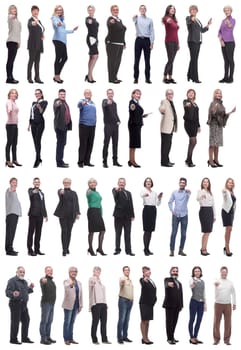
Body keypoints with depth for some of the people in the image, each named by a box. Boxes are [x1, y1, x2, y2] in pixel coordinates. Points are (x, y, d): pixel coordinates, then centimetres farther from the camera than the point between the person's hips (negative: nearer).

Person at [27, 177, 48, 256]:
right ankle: (30, 250, -5)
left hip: (40, 214, 6)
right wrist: (34, 191, -49)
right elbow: (30, 194, -26)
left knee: (38, 232, 7)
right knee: (31, 231, -5)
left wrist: (45, 215, 21)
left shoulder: (41, 192, 19)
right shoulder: (31, 190, -1)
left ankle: (37, 249, 10)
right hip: (33, 214, -6)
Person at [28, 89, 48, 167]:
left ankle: (37, 160, -15)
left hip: (40, 122, -7)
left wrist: (39, 107, -32)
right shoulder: (33, 103, 17)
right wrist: (29, 124, 18)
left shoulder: (44, 102, -1)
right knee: (35, 141, 6)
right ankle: (39, 158, 14)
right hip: (33, 122, 7)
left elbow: (42, 112, -13)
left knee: (38, 140, -13)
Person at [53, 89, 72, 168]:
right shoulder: (57, 101, -9)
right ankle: (59, 162, -9)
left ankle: (60, 160, 21)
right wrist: (57, 104, -56)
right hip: (59, 125, -9)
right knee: (60, 143, -9)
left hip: (64, 125, 9)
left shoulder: (64, 102, 18)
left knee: (62, 143, 13)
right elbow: (55, 106, -32)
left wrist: (69, 124, 16)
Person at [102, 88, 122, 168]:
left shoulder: (114, 103, 16)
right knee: (106, 143, -5)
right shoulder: (105, 101, -4)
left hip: (115, 125, 6)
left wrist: (118, 121, 6)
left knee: (115, 143, 8)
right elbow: (104, 105, -29)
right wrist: (107, 103, -53)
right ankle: (105, 161, -2)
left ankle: (115, 160, 15)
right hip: (108, 125, -6)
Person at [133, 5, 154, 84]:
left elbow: (152, 31, 7)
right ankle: (136, 78, 4)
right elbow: (134, 21, -22)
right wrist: (134, 17, -47)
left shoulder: (150, 20, 10)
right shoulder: (137, 18, 4)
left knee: (147, 60, 3)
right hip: (139, 40, -1)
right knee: (137, 60, 0)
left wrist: (152, 42, -3)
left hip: (147, 40, 1)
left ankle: (147, 78, 7)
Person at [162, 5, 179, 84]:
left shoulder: (175, 20, 15)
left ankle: (170, 78, 7)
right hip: (169, 42, -7)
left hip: (175, 42, 7)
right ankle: (165, 77, -4)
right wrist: (167, 21, -59)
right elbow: (165, 21, -34)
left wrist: (178, 43, 17)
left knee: (172, 60, 6)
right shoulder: (166, 18, -7)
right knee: (170, 60, -9)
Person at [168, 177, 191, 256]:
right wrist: (172, 211, -1)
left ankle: (181, 250, 12)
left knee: (183, 234, 2)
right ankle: (172, 250, 0)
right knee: (174, 233, -3)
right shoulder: (174, 192, 6)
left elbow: (189, 194, -26)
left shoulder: (187, 192, -1)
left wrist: (188, 191, -50)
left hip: (184, 215, 0)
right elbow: (170, 202, 13)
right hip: (175, 215, 0)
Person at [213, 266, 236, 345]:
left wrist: (234, 304, 8)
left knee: (227, 323, 2)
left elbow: (233, 293, 14)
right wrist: (216, 285, -48)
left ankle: (226, 339, 9)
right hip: (218, 304, -2)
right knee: (216, 322, 0)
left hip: (227, 304, 2)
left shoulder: (230, 283, 9)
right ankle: (216, 339, 9)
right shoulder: (217, 281, 0)